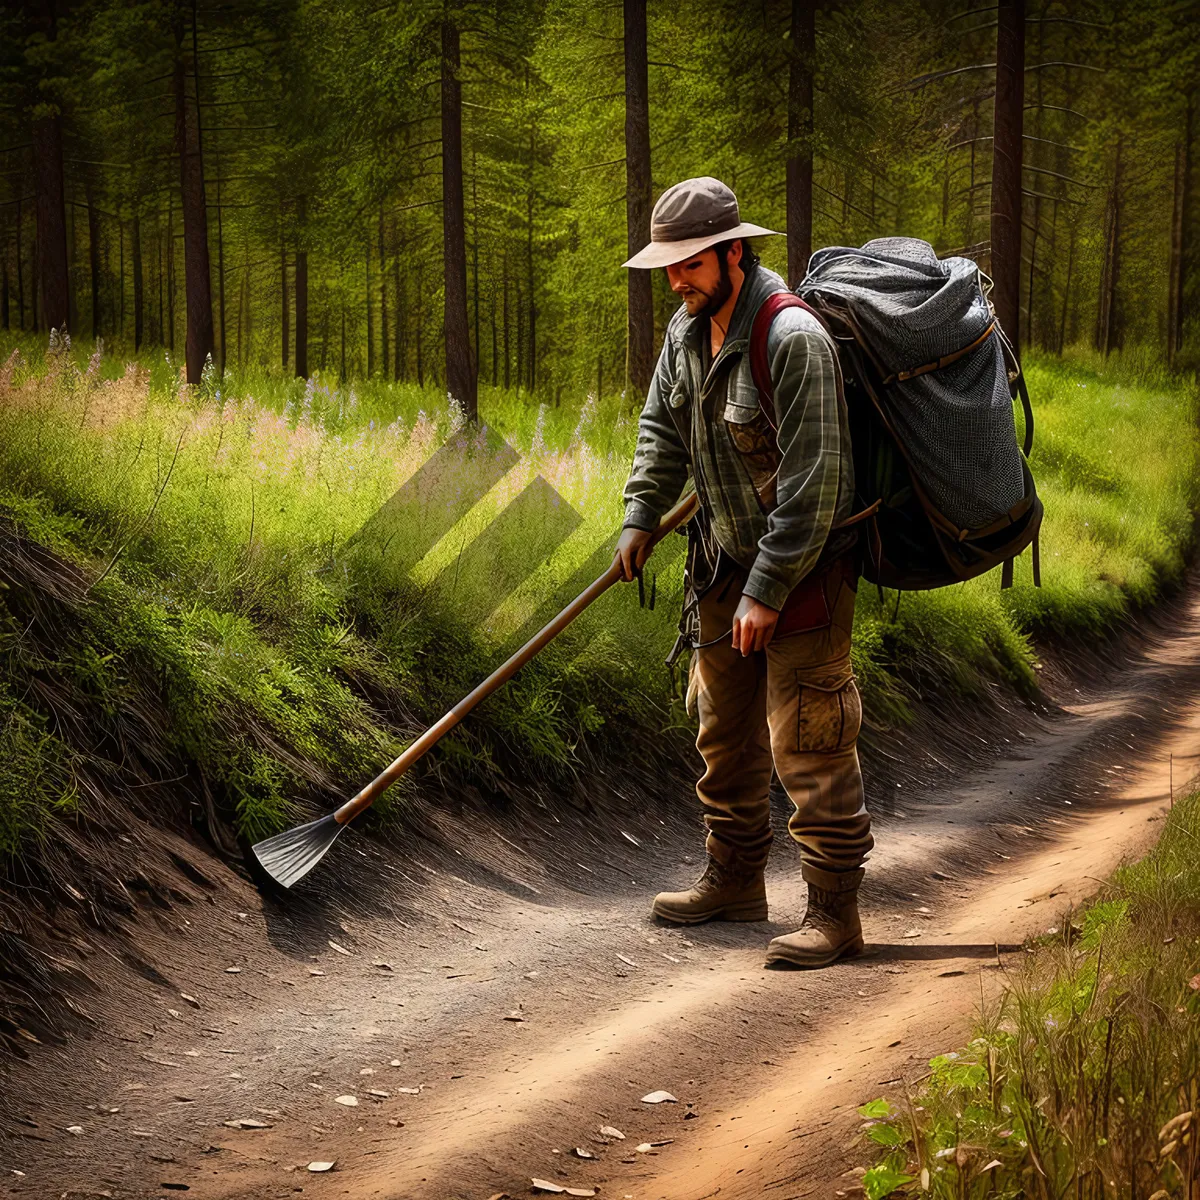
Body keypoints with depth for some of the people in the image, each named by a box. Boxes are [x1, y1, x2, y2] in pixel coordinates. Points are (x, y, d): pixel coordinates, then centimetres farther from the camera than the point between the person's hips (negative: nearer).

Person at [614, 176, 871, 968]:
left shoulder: (793, 339, -25)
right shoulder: (688, 329, 3)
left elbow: (812, 479, -25)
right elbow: (662, 426, 19)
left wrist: (769, 590, -24)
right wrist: (642, 515, 5)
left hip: (804, 568, -9)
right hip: (726, 558, 9)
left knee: (808, 741, -8)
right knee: (725, 727, 17)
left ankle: (836, 910, -1)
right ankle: (735, 881, 31)